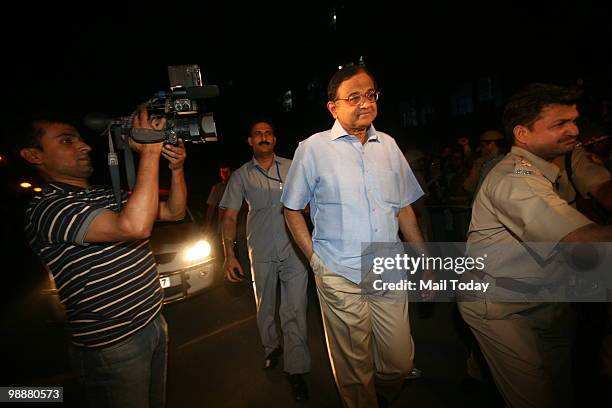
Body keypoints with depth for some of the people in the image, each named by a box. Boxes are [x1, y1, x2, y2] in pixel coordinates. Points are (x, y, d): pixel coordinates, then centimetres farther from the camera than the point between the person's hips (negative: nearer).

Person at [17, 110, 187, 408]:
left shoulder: (109, 194, 7)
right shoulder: (47, 209, -20)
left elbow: (174, 212, 7)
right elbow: (135, 226, -38)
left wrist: (176, 169, -10)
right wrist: (150, 152, -30)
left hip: (153, 323, 8)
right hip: (111, 347, -7)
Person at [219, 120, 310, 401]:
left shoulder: (292, 168, 3)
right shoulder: (241, 176, 3)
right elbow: (229, 216, 1)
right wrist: (229, 255, -8)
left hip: (294, 250, -1)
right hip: (261, 253, 1)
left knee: (295, 310, 1)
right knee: (265, 307, 18)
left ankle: (296, 369, 18)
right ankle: (271, 348, 45)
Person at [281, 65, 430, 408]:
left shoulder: (388, 145, 6)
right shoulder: (313, 148, -7)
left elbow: (404, 209, 11)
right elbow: (293, 210, 0)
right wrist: (315, 258, -7)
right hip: (340, 277, -3)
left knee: (400, 362, 16)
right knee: (354, 368, 14)